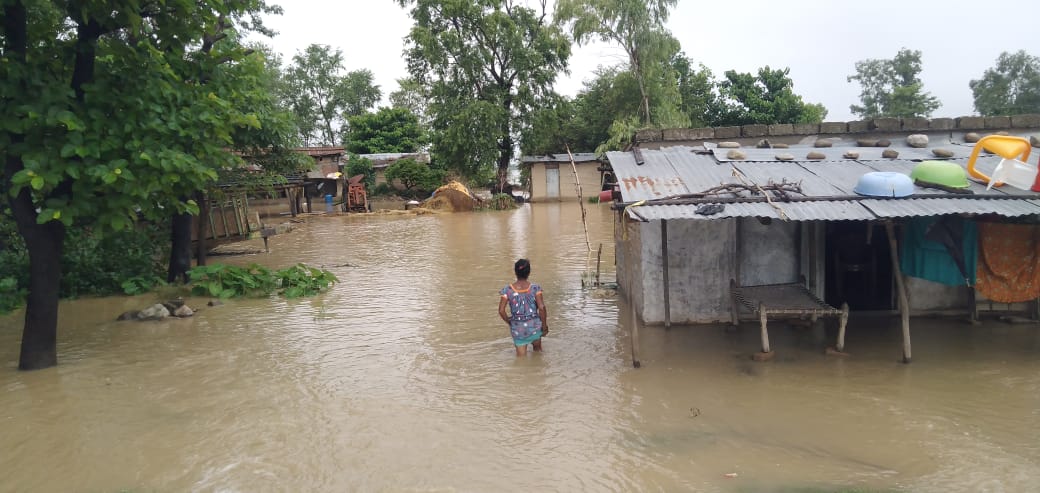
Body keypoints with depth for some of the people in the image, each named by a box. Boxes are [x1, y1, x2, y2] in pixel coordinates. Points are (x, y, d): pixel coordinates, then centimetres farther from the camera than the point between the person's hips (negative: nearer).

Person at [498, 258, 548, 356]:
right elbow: (541, 308, -17)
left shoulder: (507, 290, -9)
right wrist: (544, 325, -5)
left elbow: (501, 310, -13)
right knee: (537, 349, 27)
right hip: (534, 326, 0)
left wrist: (509, 322, 4)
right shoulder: (535, 288, -11)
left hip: (517, 329, 0)